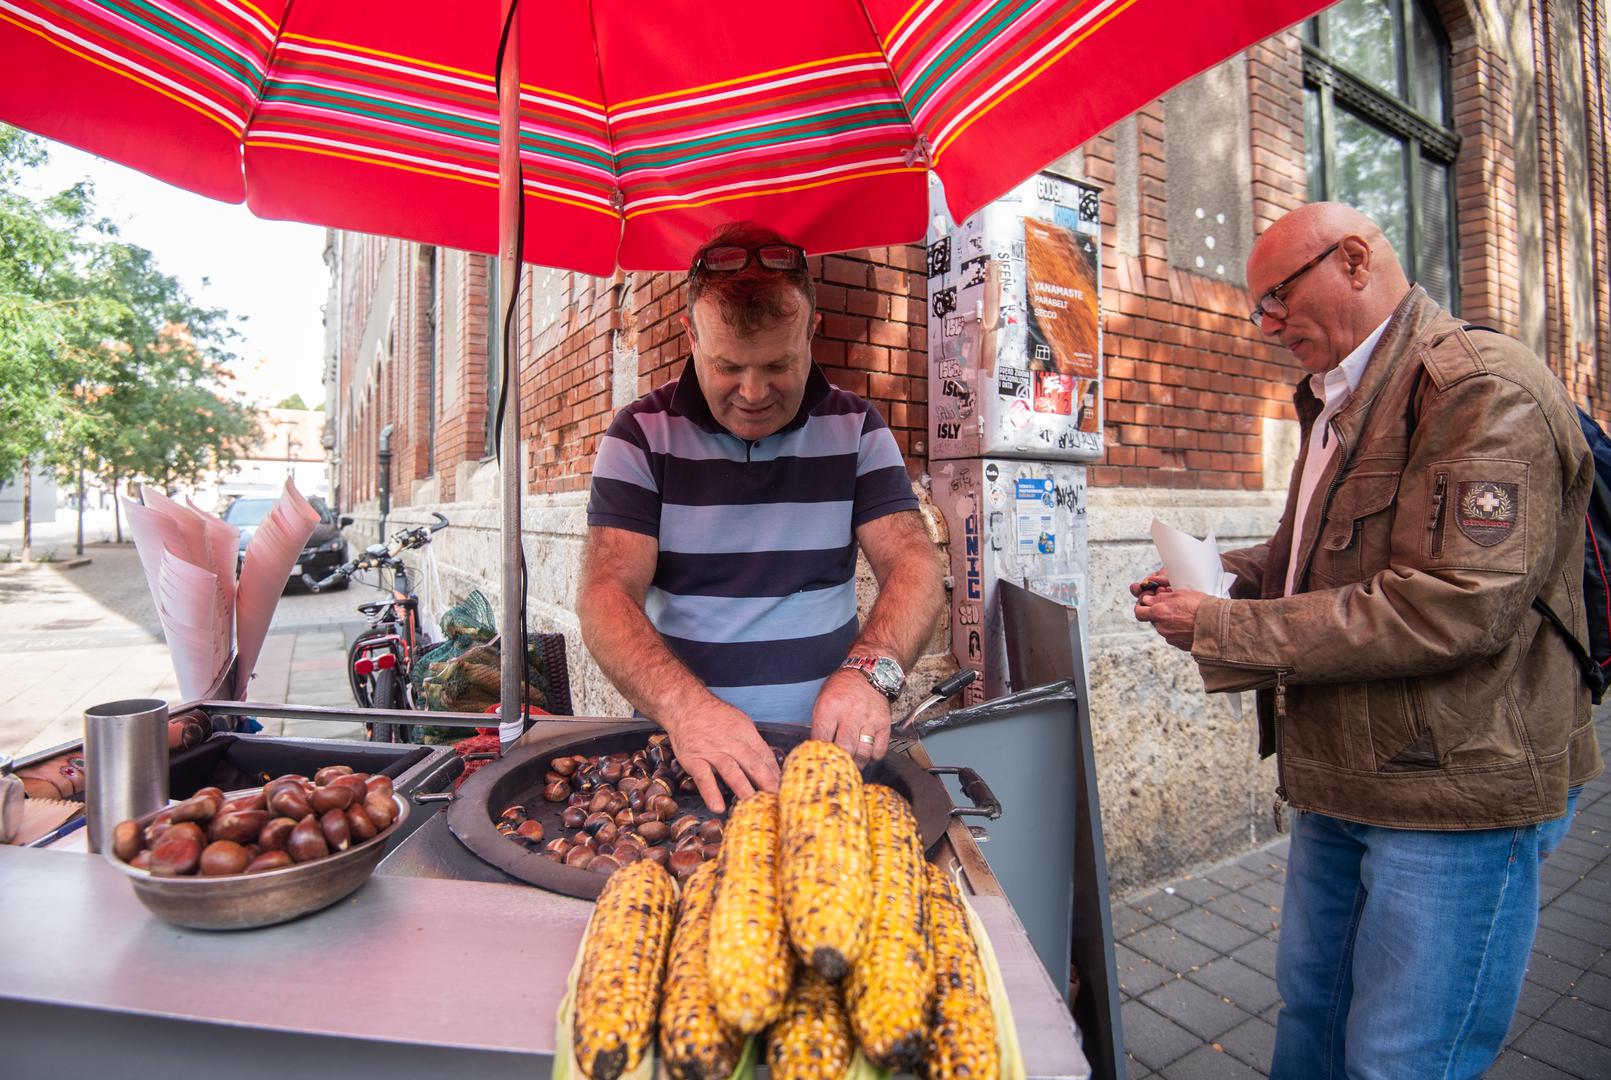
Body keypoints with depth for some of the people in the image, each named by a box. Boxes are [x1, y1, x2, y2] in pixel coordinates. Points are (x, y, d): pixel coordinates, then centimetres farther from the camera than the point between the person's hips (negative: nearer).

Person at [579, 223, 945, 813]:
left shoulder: (856, 427, 4)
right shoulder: (641, 433, -1)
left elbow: (914, 566, -2)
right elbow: (606, 592, -9)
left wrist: (870, 669, -22)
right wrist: (684, 706, -27)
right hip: (682, 744, 0)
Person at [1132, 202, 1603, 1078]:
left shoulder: (1485, 390, -15)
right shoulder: (1336, 403, 13)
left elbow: (1457, 606, -26)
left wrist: (1224, 631, -21)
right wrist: (1209, 580, 2)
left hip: (1455, 792, -8)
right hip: (1340, 783, 8)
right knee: (1308, 1009, 22)